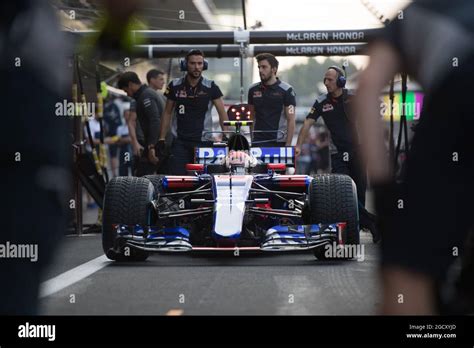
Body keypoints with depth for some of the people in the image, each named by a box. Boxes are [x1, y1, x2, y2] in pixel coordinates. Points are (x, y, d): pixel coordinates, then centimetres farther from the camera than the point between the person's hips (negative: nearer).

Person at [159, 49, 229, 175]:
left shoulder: (211, 87, -2)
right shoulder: (175, 86, 4)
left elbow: (222, 113, 0)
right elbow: (167, 113, 12)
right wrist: (162, 139, 7)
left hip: (203, 141, -1)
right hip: (180, 142, 1)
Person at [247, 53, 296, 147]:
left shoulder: (286, 90, -4)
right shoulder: (253, 90, 8)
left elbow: (291, 121, -5)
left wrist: (288, 145, -11)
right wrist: (248, 140, 6)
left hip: (278, 142, -3)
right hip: (258, 142, 3)